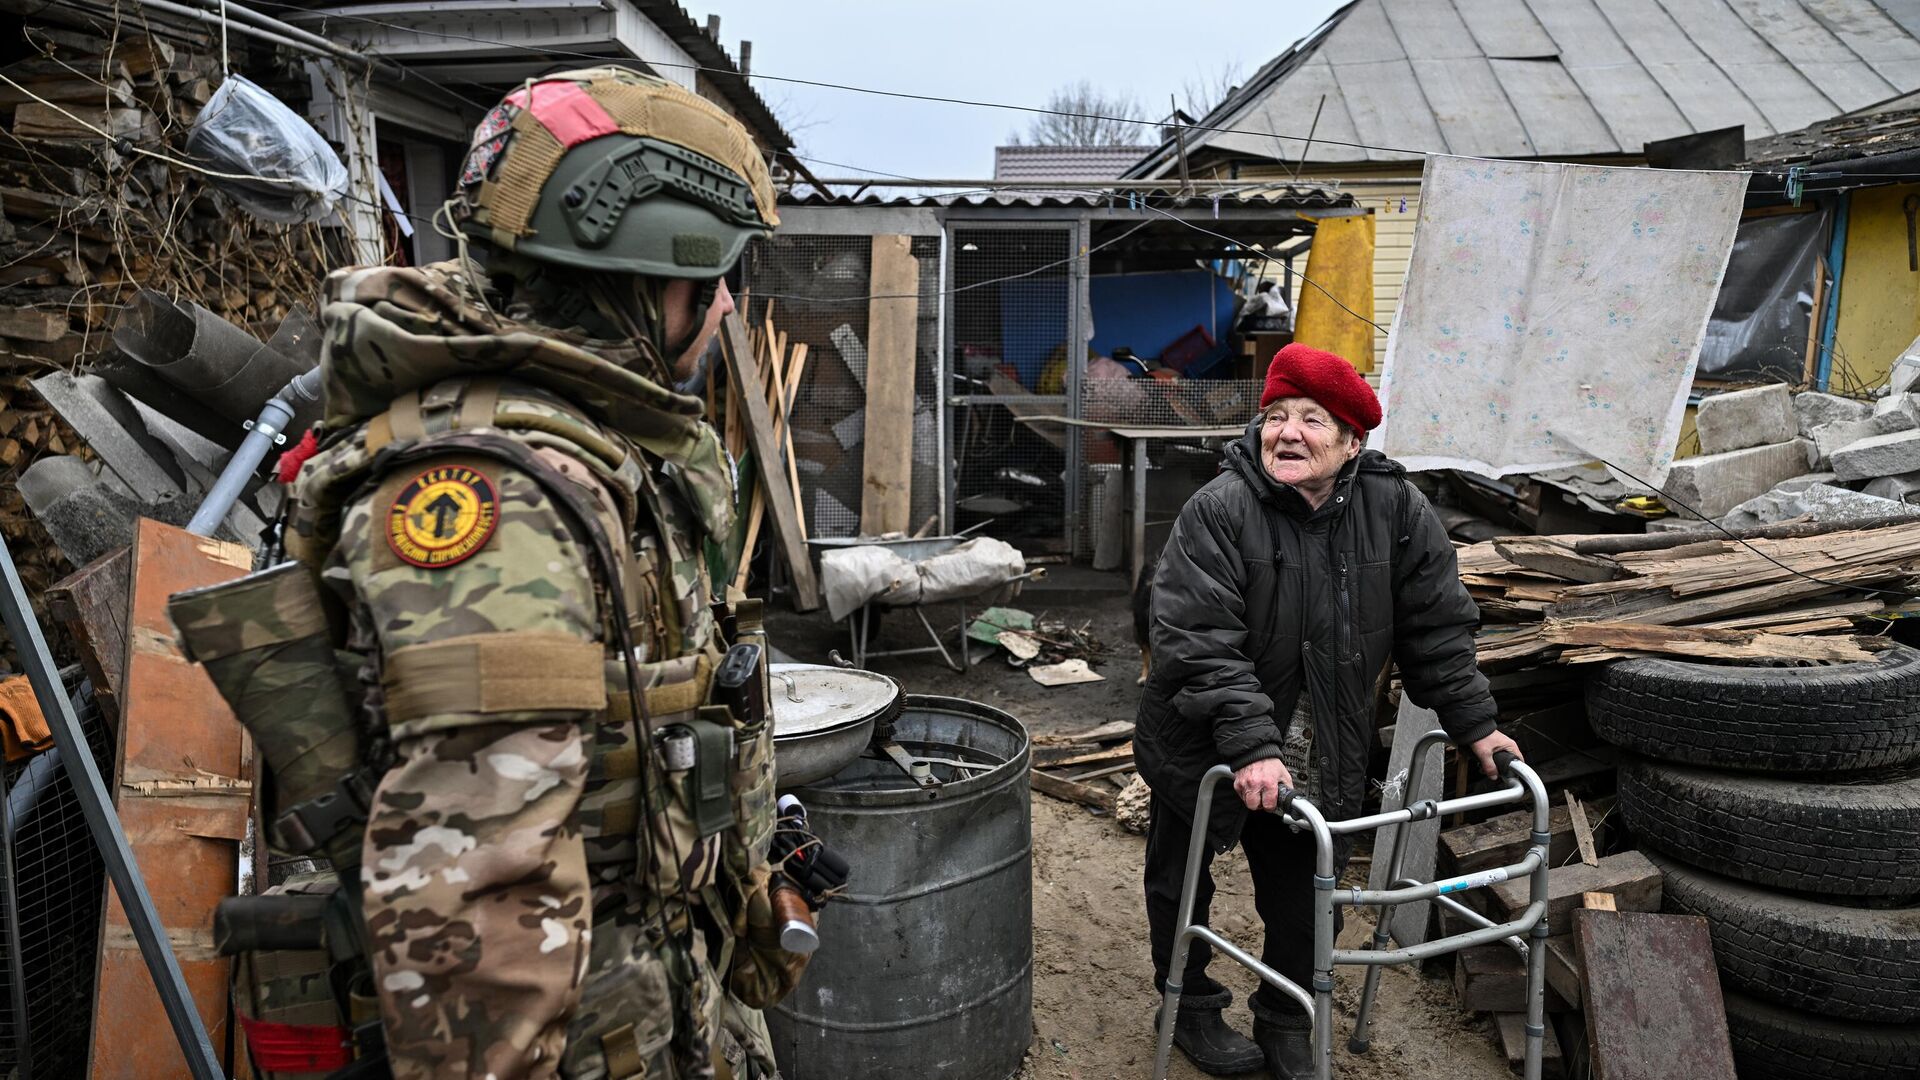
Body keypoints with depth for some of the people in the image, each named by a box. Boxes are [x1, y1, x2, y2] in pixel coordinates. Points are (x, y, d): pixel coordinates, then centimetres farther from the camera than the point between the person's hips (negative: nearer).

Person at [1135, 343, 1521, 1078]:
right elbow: (1200, 645, -28)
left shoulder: (1395, 508, -8)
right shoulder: (1217, 512, -23)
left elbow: (1436, 628, 1)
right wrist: (1253, 745, -35)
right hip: (1201, 746, -2)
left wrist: (1472, 722, -2)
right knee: (1182, 883, 16)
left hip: (1319, 759, 3)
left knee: (1301, 895, 13)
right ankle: (1191, 1010, 40)